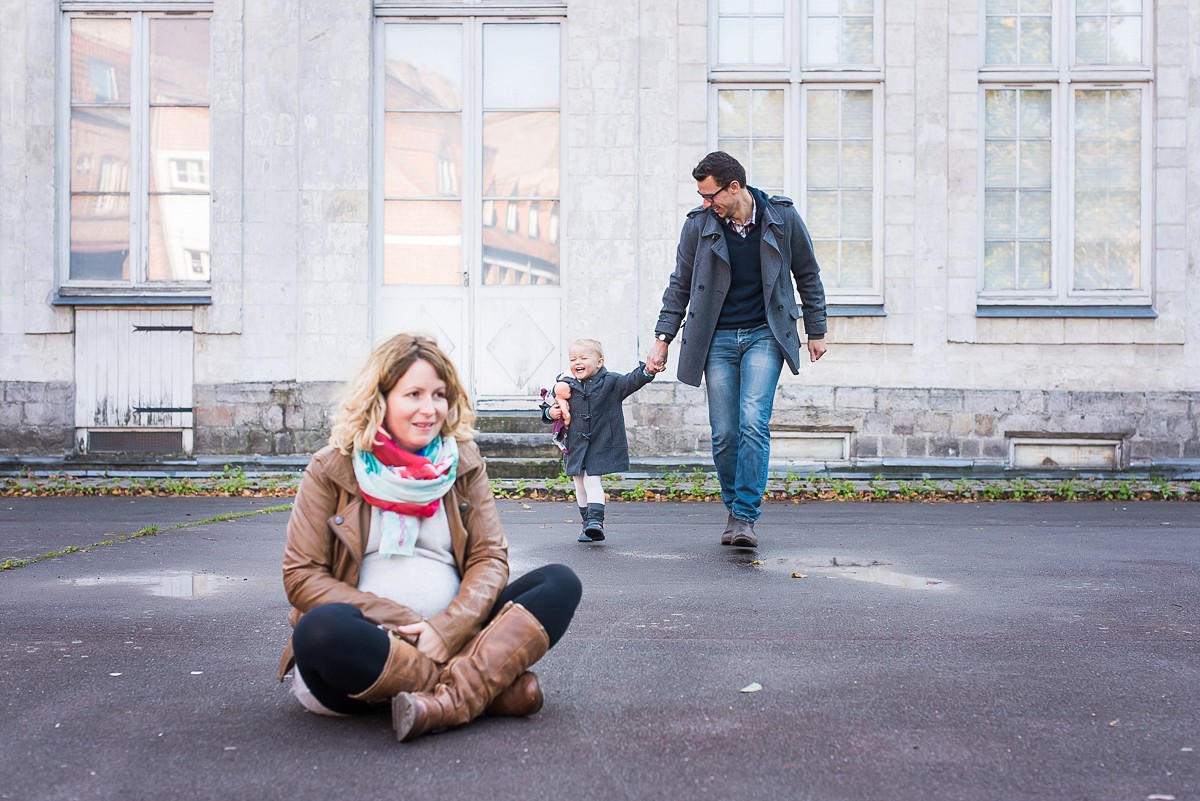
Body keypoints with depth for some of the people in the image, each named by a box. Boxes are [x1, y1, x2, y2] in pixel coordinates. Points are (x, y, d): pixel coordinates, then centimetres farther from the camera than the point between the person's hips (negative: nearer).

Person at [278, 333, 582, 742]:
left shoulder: (463, 462, 10)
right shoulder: (331, 469, 2)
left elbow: (491, 559, 4)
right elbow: (302, 575, -4)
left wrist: (446, 630, -16)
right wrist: (401, 624, -16)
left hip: (454, 638, 3)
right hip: (369, 641, -2)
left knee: (561, 583, -16)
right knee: (321, 629, -37)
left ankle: (451, 700, -35)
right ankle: (493, 686, -26)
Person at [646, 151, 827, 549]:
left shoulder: (782, 217, -3)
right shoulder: (698, 224, -2)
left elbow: (807, 274, 9)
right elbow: (680, 285, 8)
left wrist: (816, 331, 12)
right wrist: (662, 338, 4)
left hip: (764, 336, -1)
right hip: (718, 339, 1)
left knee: (754, 423, -16)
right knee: (724, 434, 0)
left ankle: (745, 516, -10)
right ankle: (734, 509, 20)